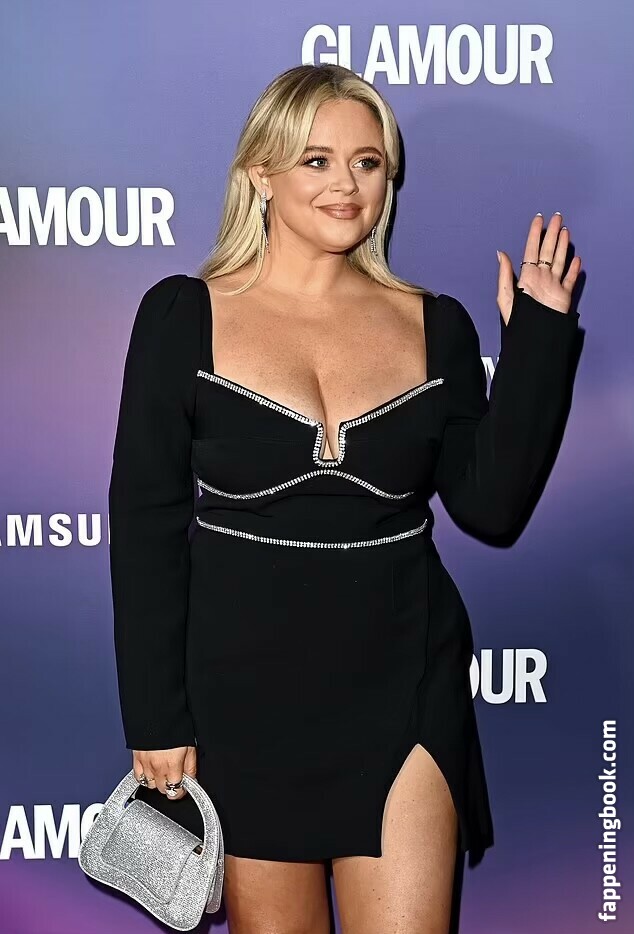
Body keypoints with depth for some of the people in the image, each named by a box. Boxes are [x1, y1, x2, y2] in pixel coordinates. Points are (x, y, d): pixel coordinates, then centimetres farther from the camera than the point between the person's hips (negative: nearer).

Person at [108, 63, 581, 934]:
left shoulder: (435, 325, 3)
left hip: (404, 688, 1)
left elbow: (491, 508, 0)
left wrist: (537, 337, -5)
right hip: (245, 690, -1)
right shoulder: (185, 314, -3)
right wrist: (155, 717, -5)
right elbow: (145, 522, -3)